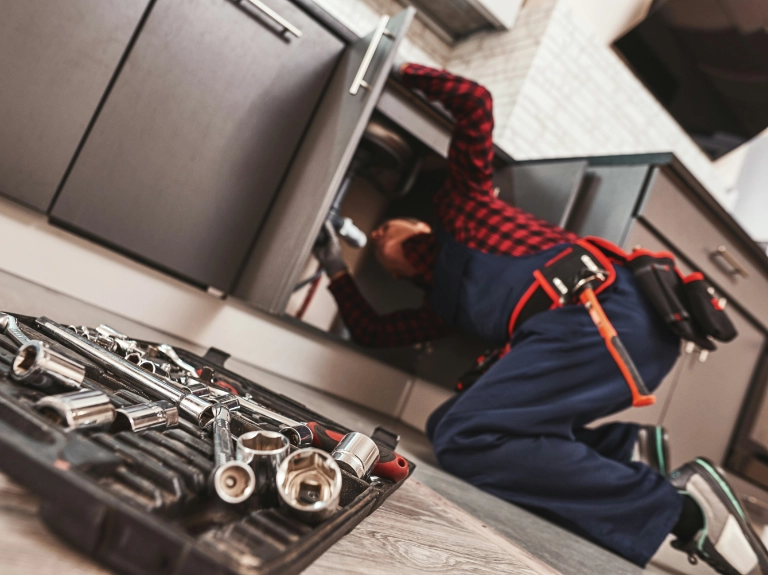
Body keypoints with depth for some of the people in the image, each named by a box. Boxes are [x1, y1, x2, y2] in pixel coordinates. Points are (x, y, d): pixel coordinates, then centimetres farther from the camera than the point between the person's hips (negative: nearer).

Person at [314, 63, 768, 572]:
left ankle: (680, 506, -15)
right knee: (450, 424, 5)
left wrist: (404, 72, 26)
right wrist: (337, 271, 44)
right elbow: (372, 331, 38)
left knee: (463, 438, -19)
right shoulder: (447, 304, 33)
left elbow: (473, 101, 12)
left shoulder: (459, 207, 19)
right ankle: (627, 448, 2)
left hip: (605, 312, -8)